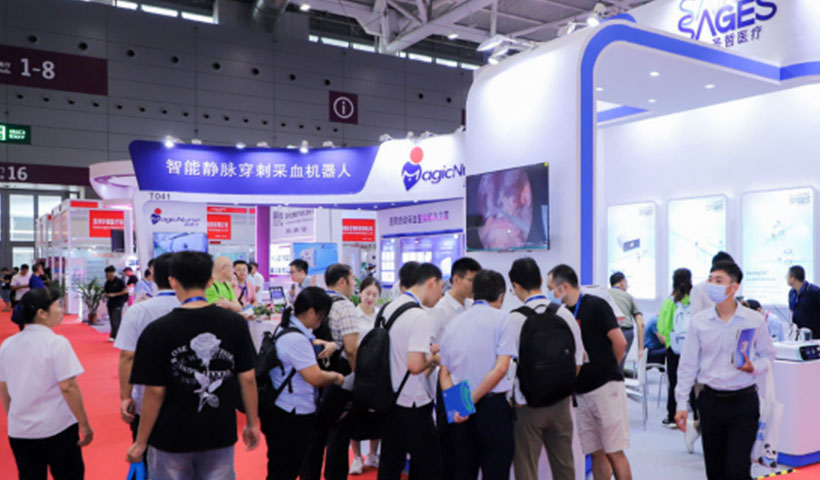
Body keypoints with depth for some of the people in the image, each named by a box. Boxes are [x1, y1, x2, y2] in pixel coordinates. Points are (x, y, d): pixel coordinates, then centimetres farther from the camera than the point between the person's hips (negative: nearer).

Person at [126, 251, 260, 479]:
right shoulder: (235, 323, -9)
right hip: (220, 434, 2)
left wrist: (141, 442, 0)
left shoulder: (158, 331, -15)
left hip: (171, 438, -1)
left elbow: (155, 392, -13)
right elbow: (247, 378, -5)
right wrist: (252, 423, 8)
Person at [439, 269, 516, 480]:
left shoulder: (453, 323, 10)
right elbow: (501, 368, -14)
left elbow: (445, 373, 5)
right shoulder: (501, 318, -5)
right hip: (493, 407, -5)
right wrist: (474, 399, -10)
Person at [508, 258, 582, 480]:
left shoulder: (515, 318, -15)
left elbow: (510, 365, -14)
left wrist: (518, 400, 0)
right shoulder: (565, 313, -2)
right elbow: (578, 361, 5)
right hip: (561, 402, 4)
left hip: (528, 404, -4)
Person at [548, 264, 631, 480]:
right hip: (582, 392, 6)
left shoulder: (595, 305, -8)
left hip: (605, 387, -6)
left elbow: (620, 342, -9)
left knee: (614, 452, -2)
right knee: (596, 454, 10)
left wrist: (606, 368, 4)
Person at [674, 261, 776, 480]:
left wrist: (753, 367, -15)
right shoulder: (699, 321, 0)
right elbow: (687, 365, 4)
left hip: (743, 402, -2)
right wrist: (681, 404, 2)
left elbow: (768, 355, 8)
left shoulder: (754, 320, -4)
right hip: (710, 402, 2)